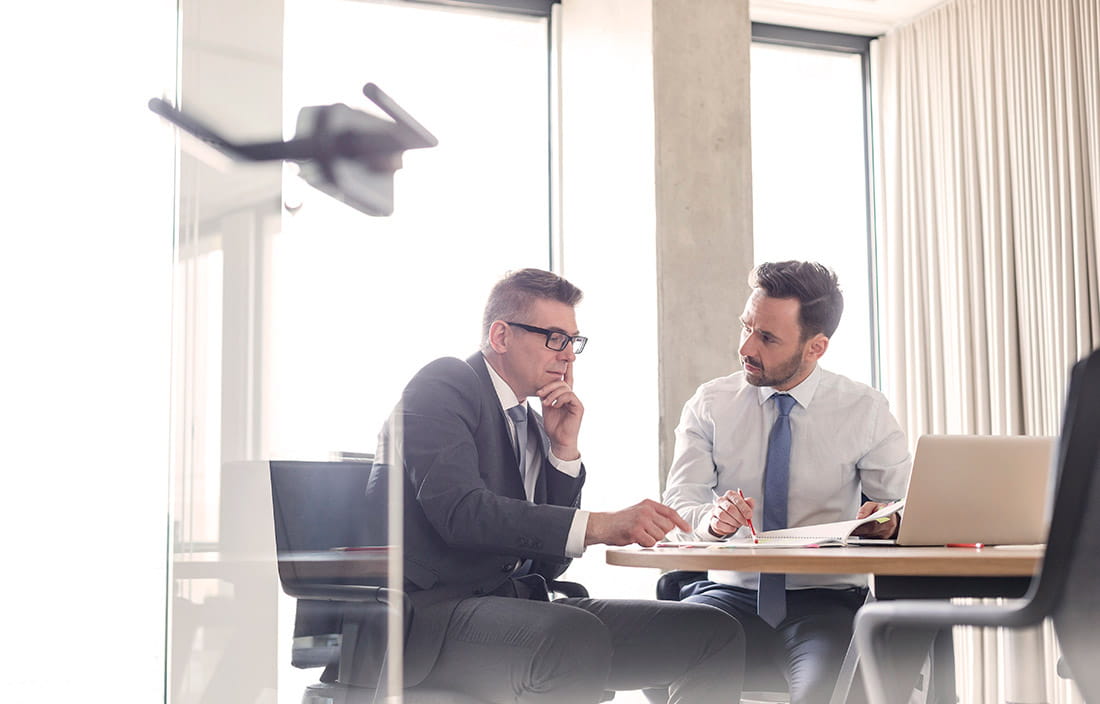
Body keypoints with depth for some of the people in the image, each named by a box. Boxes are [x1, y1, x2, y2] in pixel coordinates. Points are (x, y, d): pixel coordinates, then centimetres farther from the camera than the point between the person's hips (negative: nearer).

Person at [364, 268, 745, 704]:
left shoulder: (530, 423, 20)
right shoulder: (443, 386, -3)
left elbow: (552, 562, 14)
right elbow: (459, 510, -22)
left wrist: (564, 448, 5)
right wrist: (599, 525, -28)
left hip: (516, 607, 8)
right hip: (434, 611, -8)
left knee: (715, 634, -5)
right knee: (578, 637, -39)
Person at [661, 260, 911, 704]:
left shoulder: (865, 410, 3)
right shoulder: (710, 405, 5)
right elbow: (678, 502, -4)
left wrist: (890, 521, -24)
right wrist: (711, 518, -27)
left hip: (826, 600, -1)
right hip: (730, 592, 1)